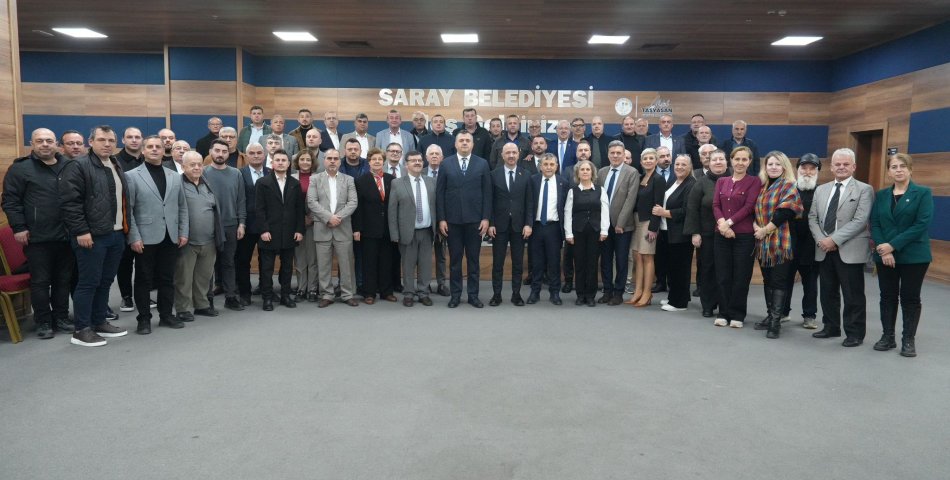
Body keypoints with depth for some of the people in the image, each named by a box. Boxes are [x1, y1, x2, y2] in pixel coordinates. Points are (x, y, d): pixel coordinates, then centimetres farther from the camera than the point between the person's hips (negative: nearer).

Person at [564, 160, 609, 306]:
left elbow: (605, 211, 1)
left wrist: (604, 231, -7)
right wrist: (568, 233, -5)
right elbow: (568, 213, 1)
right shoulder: (572, 191, 4)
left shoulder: (600, 190, 5)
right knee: (579, 263, 4)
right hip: (578, 231, 0)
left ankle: (590, 295, 11)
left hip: (595, 231, 0)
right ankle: (580, 294, 13)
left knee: (592, 263, 3)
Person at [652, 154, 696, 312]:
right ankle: (673, 297, 27)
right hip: (668, 232, 9)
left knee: (680, 267, -1)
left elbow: (685, 212, -20)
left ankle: (679, 302, 8)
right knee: (671, 266, 14)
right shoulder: (672, 182, 15)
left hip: (681, 233, -8)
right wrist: (659, 210, 6)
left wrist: (664, 213, -13)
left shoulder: (691, 185, -13)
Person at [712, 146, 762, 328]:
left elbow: (749, 206, -9)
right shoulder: (721, 181, 14)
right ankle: (724, 313, 16)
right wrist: (721, 223, -14)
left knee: (741, 277, 2)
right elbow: (715, 205, 4)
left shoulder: (754, 182, 1)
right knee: (723, 276, 6)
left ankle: (737, 315, 12)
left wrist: (729, 222, -15)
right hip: (721, 235, 4)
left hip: (744, 236, -3)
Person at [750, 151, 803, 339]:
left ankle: (776, 321, 0)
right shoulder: (762, 186, 14)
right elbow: (755, 210, 14)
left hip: (780, 242, -6)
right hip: (763, 243, 6)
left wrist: (764, 230, -13)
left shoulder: (789, 187, -5)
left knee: (778, 282, -3)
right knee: (767, 280, 13)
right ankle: (770, 316, 22)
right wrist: (755, 226, -4)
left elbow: (784, 212, -15)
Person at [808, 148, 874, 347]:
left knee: (853, 295, 1)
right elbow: (812, 218, 10)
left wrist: (834, 239, -18)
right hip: (824, 250, 5)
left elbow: (860, 220, -13)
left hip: (850, 251, -5)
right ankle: (831, 327, 26)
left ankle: (855, 333, 12)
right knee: (827, 292, 13)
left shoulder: (864, 189, -2)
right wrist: (821, 240, -7)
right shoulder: (821, 190, 15)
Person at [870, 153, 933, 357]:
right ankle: (888, 336, 18)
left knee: (910, 298, 4)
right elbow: (874, 224, 2)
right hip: (885, 255, 3)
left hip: (914, 256, -3)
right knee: (887, 296, 8)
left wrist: (893, 245, -18)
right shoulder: (881, 195, 8)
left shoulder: (923, 193, -3)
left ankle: (909, 340, 14)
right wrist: (882, 248, -13)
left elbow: (922, 224, -13)